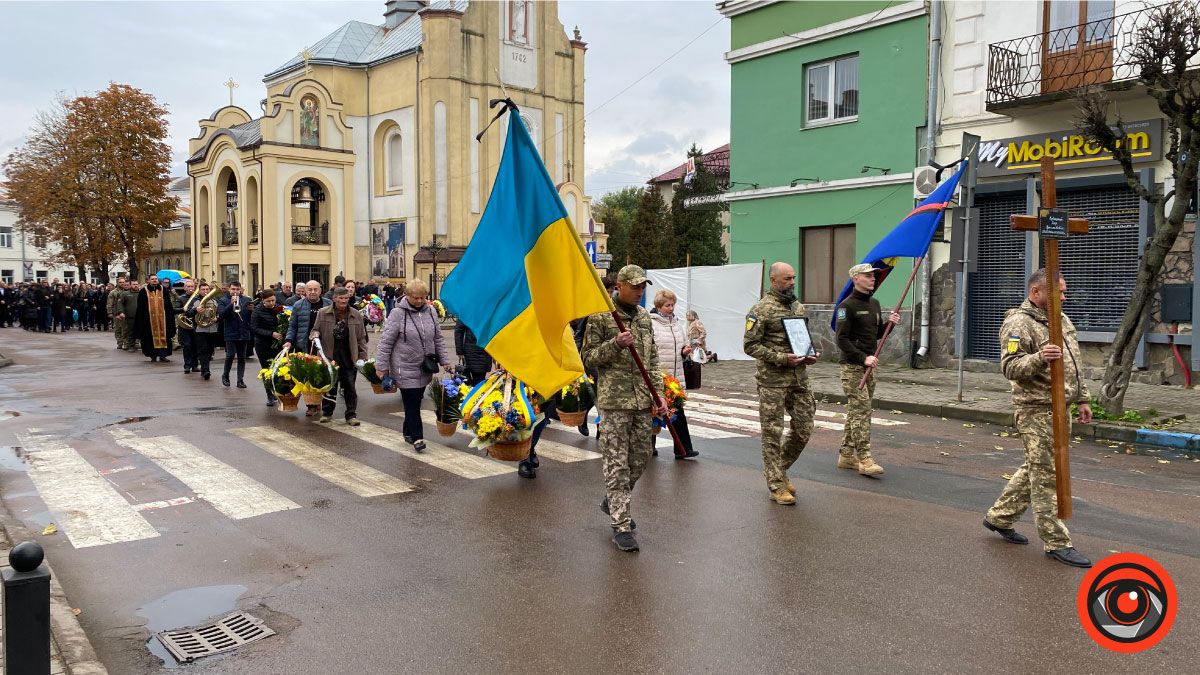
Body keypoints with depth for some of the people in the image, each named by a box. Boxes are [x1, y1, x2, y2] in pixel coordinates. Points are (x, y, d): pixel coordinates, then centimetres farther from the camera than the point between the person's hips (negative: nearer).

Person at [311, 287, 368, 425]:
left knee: (350, 387, 3)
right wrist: (315, 335, -11)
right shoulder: (323, 314, 2)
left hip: (349, 357, 0)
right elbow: (316, 330, 13)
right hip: (330, 356, 0)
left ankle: (351, 415, 11)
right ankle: (327, 413, 22)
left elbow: (361, 338, 7)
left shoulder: (356, 315, 4)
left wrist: (363, 357, 2)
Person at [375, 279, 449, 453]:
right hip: (405, 369, -5)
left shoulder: (431, 311, 5)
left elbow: (438, 339, 14)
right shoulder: (398, 313, -11)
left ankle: (409, 432, 27)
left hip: (425, 368, 5)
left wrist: (444, 360, 9)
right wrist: (381, 366, -10)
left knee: (416, 401, 13)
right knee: (411, 403, -4)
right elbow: (386, 341, -8)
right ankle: (417, 437, 3)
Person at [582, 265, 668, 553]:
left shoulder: (644, 316, 13)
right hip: (614, 400, -6)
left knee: (641, 458, 13)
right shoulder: (600, 316, -5)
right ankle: (621, 526, 3)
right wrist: (616, 344, -19)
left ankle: (613, 501, 35)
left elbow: (652, 360, 16)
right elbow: (588, 358, -5)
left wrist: (658, 394, 9)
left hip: (643, 400, 6)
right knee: (617, 464, -4)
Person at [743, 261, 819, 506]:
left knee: (804, 429, 10)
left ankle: (779, 468, 31)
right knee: (773, 434, 1)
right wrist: (781, 358, -19)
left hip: (799, 379, 7)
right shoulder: (761, 309, -9)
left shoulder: (799, 307, 14)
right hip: (772, 381, -7)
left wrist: (811, 354, 3)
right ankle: (777, 486, 10)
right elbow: (750, 345, -12)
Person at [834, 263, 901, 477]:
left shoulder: (874, 303, 15)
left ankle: (846, 455, 19)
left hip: (868, 365, 8)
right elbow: (842, 339, -15)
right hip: (852, 366, -8)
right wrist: (863, 358, -21)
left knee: (855, 411, 11)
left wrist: (890, 323, 2)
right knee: (861, 410, -13)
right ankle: (864, 460, -13)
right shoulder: (847, 305, -11)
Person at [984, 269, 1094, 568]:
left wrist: (1082, 398, 23)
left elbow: (1074, 365, 24)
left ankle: (999, 517, 30)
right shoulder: (1018, 324, -13)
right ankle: (1056, 543, 3)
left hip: (1058, 408, 9)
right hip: (1035, 411, -9)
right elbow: (1010, 367, -22)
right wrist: (1039, 358, -38)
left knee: (1035, 469, 16)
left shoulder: (1062, 320, 16)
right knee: (1046, 475, -4)